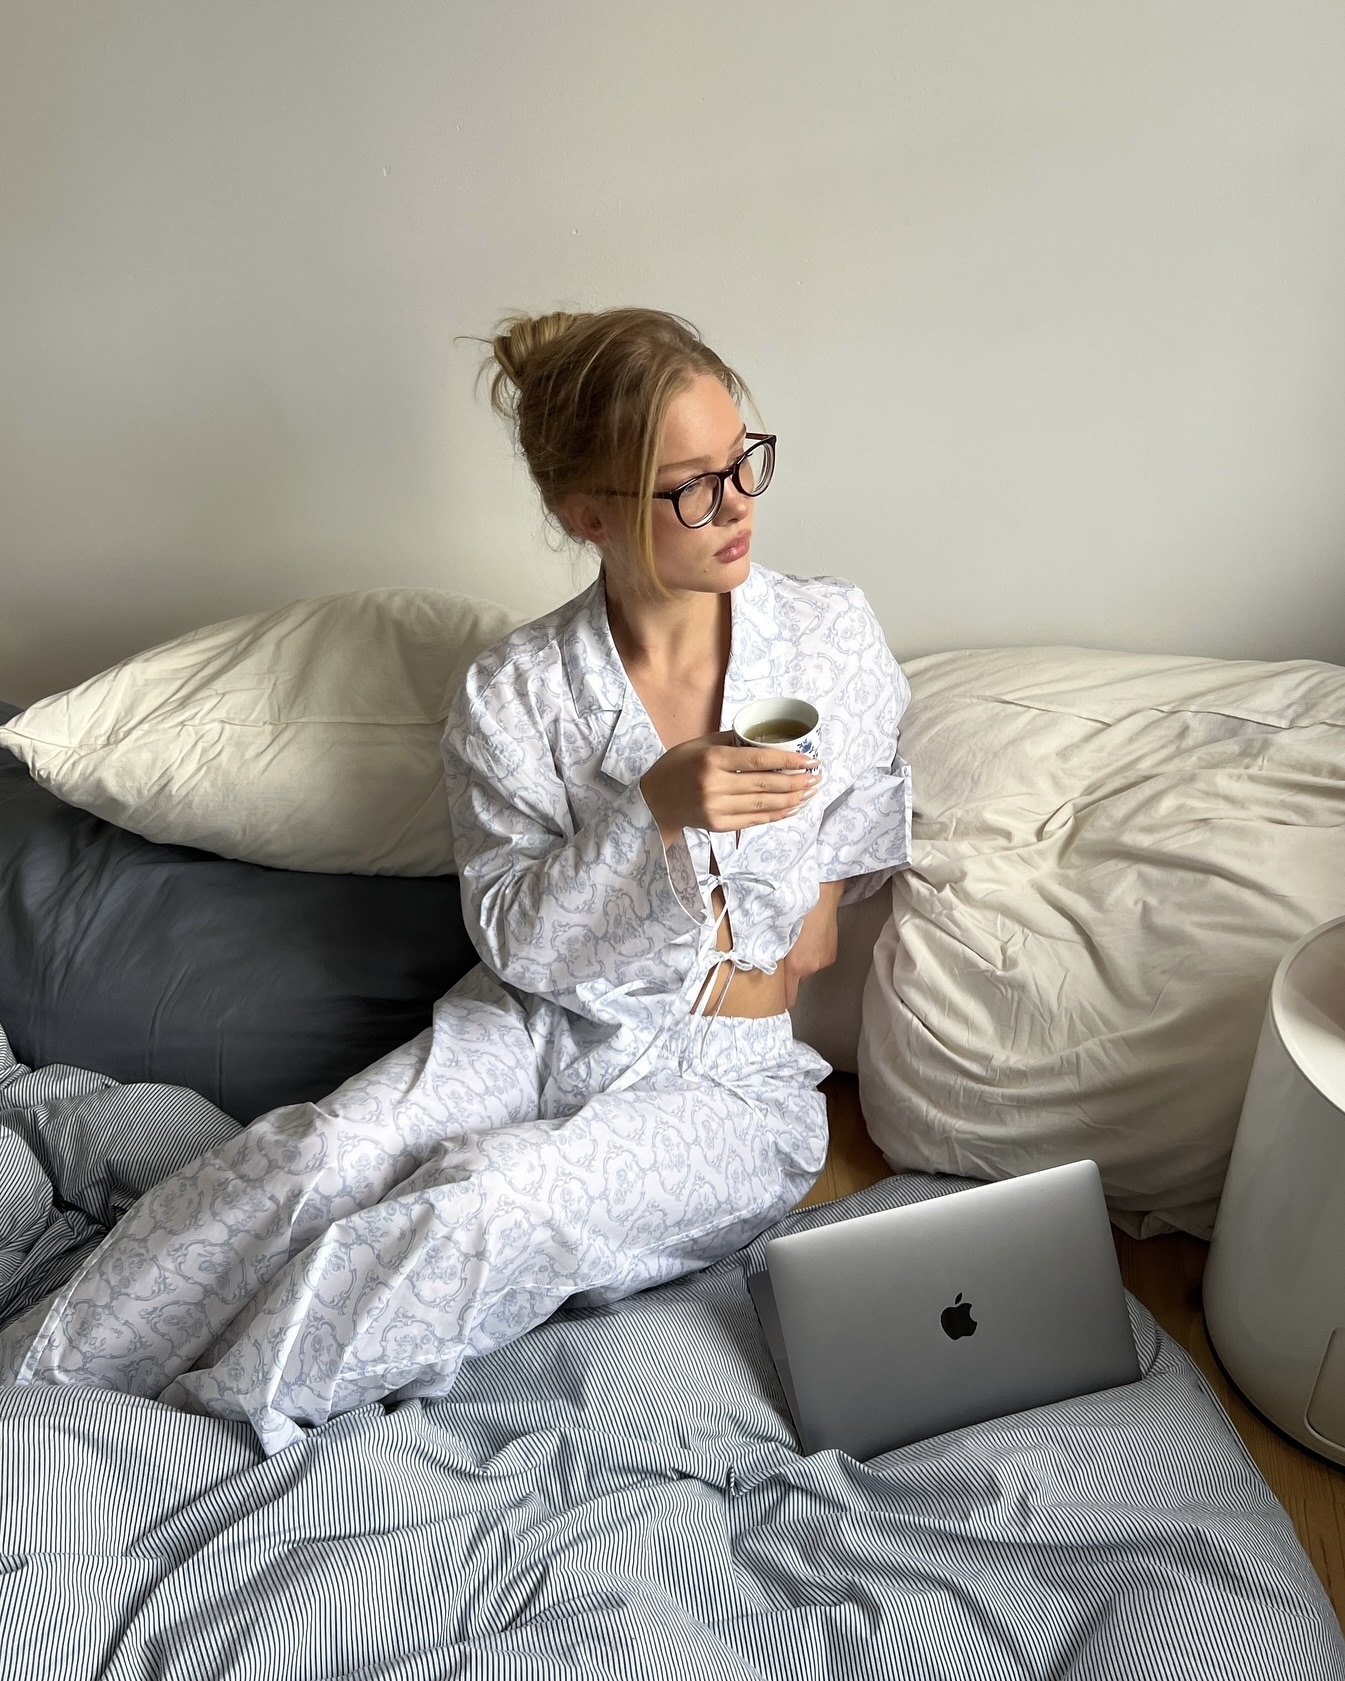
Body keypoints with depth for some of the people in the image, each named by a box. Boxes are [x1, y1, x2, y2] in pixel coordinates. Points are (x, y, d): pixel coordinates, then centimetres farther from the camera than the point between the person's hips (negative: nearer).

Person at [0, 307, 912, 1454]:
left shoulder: (834, 634, -3)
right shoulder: (516, 696, -8)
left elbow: (866, 805, 17)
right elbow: (518, 941, -11)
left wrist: (818, 908, 5)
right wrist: (655, 810, -25)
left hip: (728, 1081, 0)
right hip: (543, 1027, 1)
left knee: (492, 1196, -29)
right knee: (313, 1154, -26)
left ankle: (187, 1433, -13)